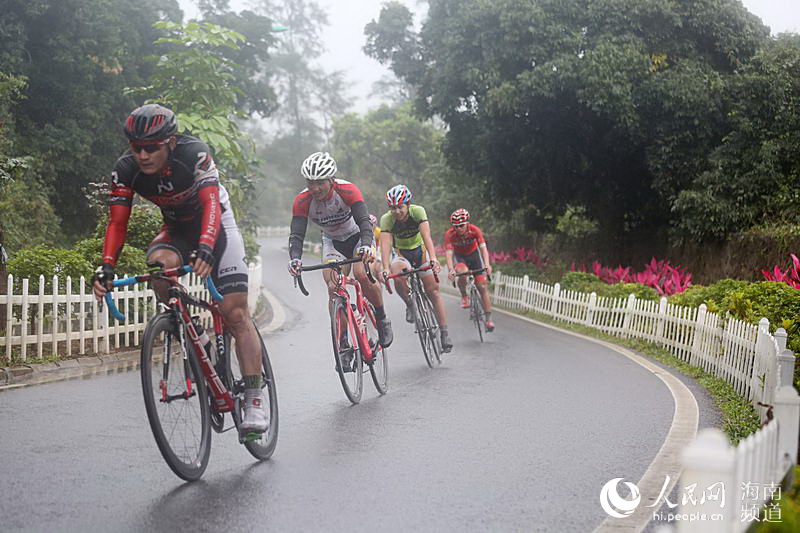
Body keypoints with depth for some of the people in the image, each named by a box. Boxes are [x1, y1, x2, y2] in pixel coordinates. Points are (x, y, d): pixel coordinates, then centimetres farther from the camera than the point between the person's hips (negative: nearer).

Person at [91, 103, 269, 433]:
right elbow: (117, 222, -20)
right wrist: (106, 267, -36)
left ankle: (253, 400, -10)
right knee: (158, 264, -34)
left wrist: (206, 248, -56)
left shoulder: (194, 153, -30)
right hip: (176, 229, 3)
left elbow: (211, 202, -39)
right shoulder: (126, 169, -20)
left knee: (235, 313, -13)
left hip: (215, 224, -3)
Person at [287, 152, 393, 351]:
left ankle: (382, 320, -4)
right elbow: (296, 234, -27)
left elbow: (364, 221, -37)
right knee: (333, 288, -15)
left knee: (362, 275, -28)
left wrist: (366, 245, -57)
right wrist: (295, 258, -47)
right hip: (332, 241, 3)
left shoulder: (347, 191, -30)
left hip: (358, 236, -3)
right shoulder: (302, 201, -23)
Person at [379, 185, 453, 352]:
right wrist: (386, 269, -47)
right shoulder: (387, 219, -22)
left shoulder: (417, 211, -24)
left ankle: (444, 333, -4)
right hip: (402, 254, 0)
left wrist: (433, 259, -51)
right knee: (398, 278, -32)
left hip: (420, 251, 0)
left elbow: (426, 236, -35)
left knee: (433, 290, -9)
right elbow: (385, 244, -32)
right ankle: (410, 306, -4)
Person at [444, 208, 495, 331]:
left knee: (482, 286, -8)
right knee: (463, 273, -36)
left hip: (474, 254, 1)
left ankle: (489, 319, -1)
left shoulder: (475, 230, -29)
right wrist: (451, 270, -52)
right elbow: (449, 254, -34)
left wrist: (487, 265, -53)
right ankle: (464, 296, -8)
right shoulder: (449, 234, -29)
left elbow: (483, 248, -37)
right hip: (459, 256, -1)